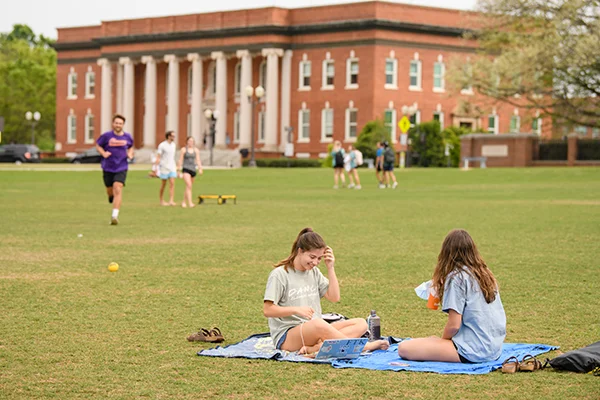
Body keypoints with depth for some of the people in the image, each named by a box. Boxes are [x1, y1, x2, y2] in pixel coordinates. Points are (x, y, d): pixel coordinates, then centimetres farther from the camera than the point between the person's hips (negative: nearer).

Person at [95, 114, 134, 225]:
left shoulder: (127, 137, 2)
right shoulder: (106, 136, -5)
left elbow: (131, 147, 22)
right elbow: (98, 145, 9)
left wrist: (130, 154, 2)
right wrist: (103, 153, -8)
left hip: (121, 168, -1)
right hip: (108, 168, 1)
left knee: (118, 189, -18)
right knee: (110, 191, 9)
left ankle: (115, 216, -22)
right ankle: (112, 200, 49)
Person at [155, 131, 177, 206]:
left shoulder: (173, 145, 10)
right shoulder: (162, 145, -9)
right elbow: (158, 157, -10)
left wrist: (176, 167, 21)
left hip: (172, 168, 5)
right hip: (164, 167, -5)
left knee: (172, 183, -8)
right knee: (163, 185, 4)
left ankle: (171, 201, -13)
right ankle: (161, 201, 17)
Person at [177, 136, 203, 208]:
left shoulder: (196, 150, 10)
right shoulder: (183, 149, 1)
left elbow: (198, 160, 5)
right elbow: (180, 160, 4)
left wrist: (200, 168, -7)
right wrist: (179, 168, 2)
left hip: (193, 169, 4)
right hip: (186, 169, -4)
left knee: (189, 186, 12)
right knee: (189, 185, -18)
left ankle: (184, 202, 27)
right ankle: (190, 203, -23)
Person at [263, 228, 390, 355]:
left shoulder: (314, 272, 15)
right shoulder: (280, 274, -5)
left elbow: (334, 297, 8)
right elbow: (267, 310, -10)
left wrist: (330, 268, 1)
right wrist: (296, 310, -22)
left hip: (315, 331, 8)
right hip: (286, 336, -8)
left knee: (360, 323, -12)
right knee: (318, 324, -41)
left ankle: (316, 347, -37)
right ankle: (363, 346, -30)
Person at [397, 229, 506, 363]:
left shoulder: (457, 277, -11)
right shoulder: (486, 274, 11)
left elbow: (454, 325, -13)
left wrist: (442, 341, 6)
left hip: (473, 352, -8)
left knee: (404, 349, -12)